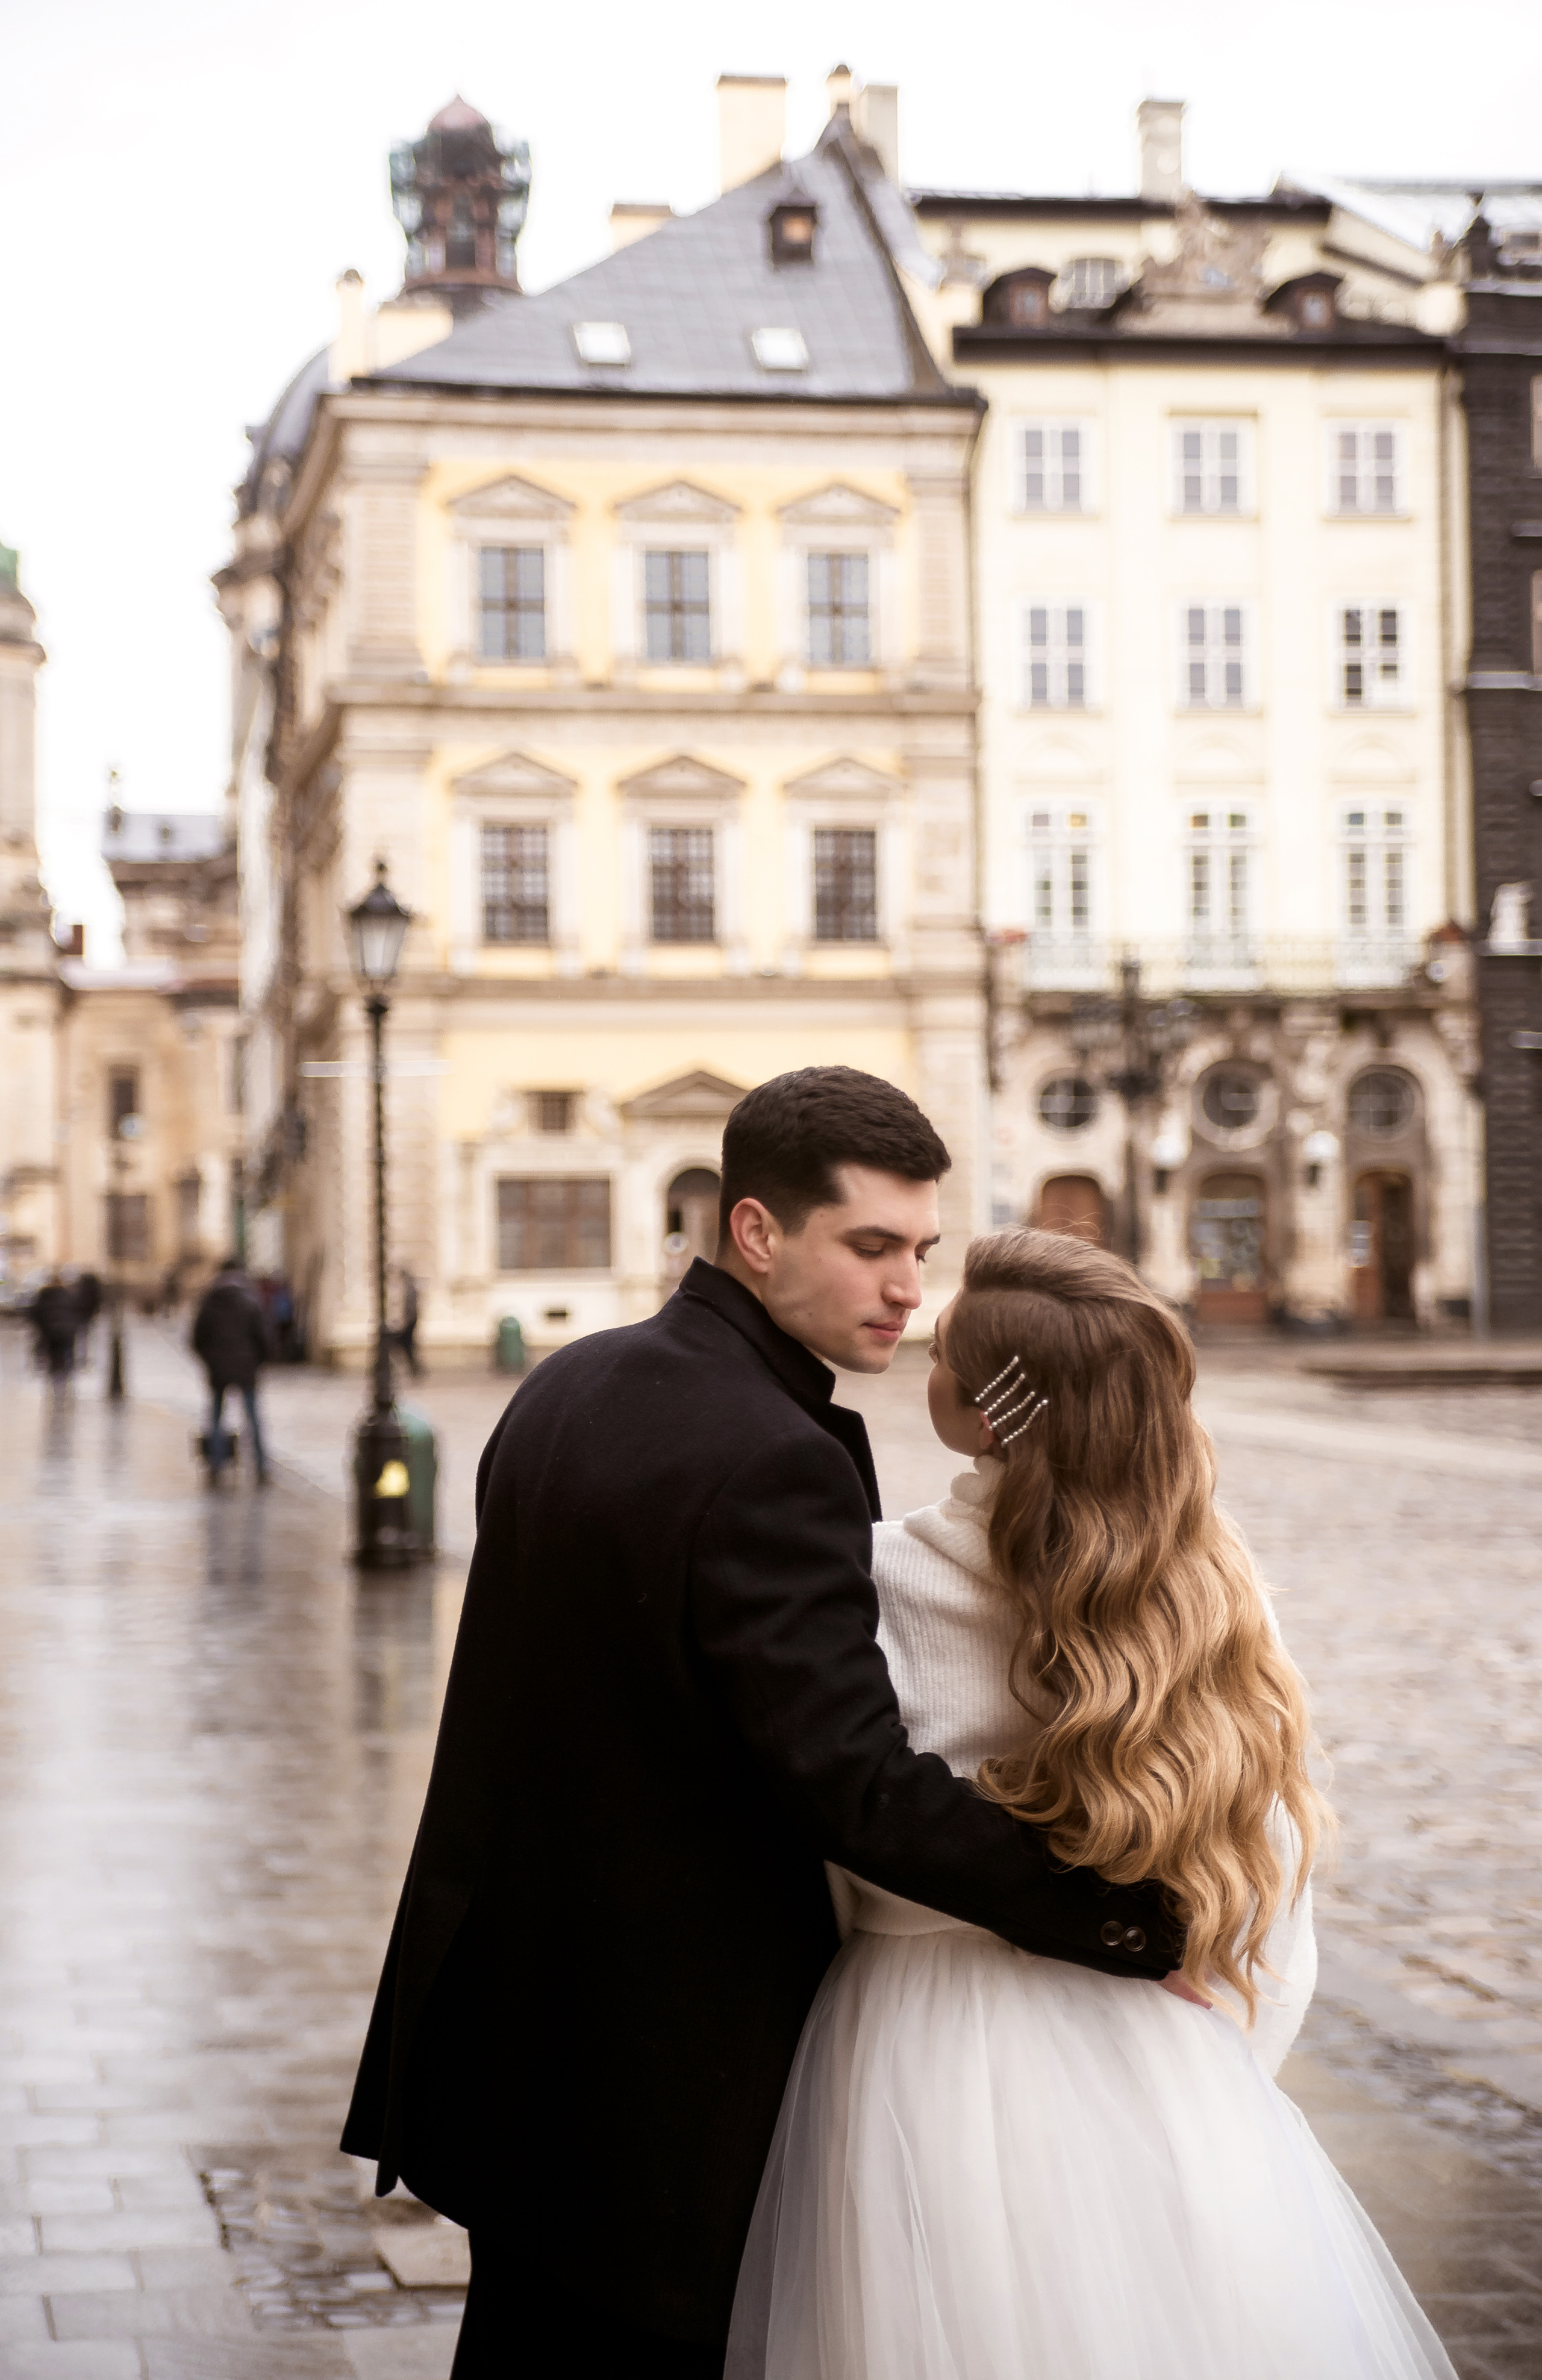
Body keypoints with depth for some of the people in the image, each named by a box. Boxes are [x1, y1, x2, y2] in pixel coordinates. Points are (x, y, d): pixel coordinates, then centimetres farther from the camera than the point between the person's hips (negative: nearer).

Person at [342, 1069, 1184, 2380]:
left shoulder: (567, 1385, 5)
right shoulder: (772, 1462, -24)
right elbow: (857, 1782, -30)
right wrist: (1129, 1916, -28)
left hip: (507, 2016, 8)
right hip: (672, 2078, -8)